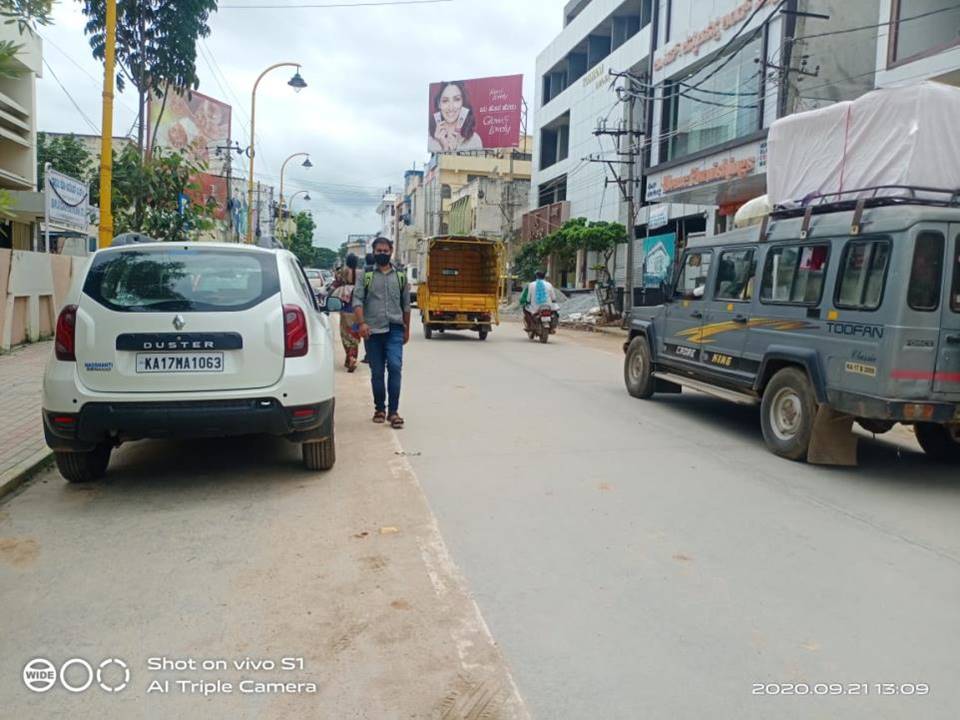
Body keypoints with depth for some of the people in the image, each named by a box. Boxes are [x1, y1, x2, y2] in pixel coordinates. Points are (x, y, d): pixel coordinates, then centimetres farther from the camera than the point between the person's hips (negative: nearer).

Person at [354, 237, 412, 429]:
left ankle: (393, 411, -10)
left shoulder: (400, 277, 12)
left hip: (394, 329, 0)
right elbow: (357, 300, -2)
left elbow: (406, 305, 16)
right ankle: (379, 409, 20)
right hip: (373, 330, 0)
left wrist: (407, 329, 17)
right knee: (377, 372, 6)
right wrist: (362, 323, -17)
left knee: (395, 367, -14)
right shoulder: (366, 276, 7)